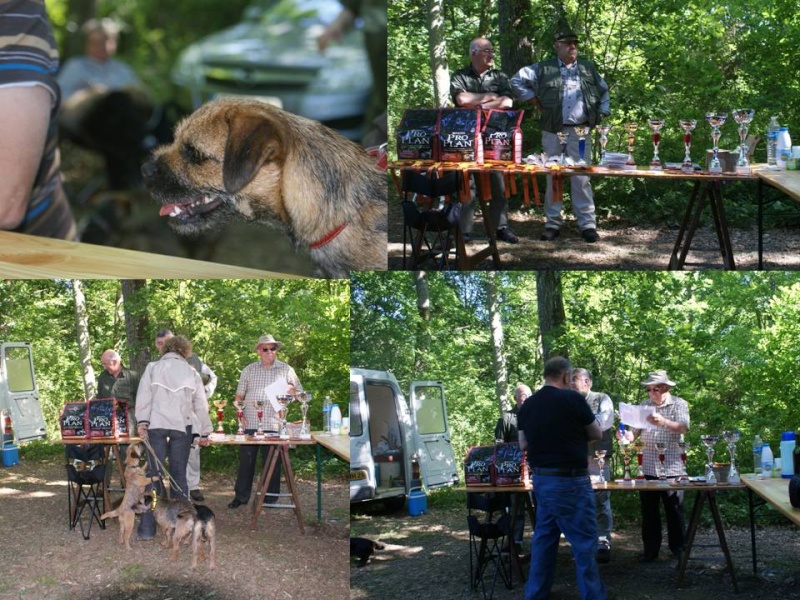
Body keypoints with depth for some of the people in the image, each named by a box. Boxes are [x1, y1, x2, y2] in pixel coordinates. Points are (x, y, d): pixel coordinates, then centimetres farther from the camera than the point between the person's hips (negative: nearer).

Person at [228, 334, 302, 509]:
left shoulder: (286, 370, 7)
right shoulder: (249, 370, 11)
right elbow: (239, 396, 14)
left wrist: (292, 391, -13)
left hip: (273, 425, -1)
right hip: (249, 423, 1)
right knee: (246, 460, 3)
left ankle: (271, 498, 11)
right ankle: (241, 496, 11)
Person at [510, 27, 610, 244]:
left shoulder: (588, 68, 14)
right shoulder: (543, 69, 5)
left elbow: (603, 91, 26)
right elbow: (517, 81, 6)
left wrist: (602, 114, 14)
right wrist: (535, 101, 3)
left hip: (580, 131, 1)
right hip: (553, 131, -1)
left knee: (582, 177, -3)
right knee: (553, 177, 3)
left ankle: (587, 224, -1)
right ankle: (553, 223, 9)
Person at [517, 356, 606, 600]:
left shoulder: (527, 405, 5)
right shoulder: (572, 399, -13)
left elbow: (523, 444, 15)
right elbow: (597, 434, 0)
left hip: (540, 479, 7)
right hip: (569, 481, -7)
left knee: (544, 537, 16)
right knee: (584, 541, 0)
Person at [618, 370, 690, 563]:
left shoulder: (679, 404, 1)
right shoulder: (644, 406, 11)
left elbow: (684, 427, -14)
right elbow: (637, 431, 5)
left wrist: (663, 422, -31)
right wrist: (627, 435, -18)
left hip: (671, 466, -3)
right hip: (648, 466, 3)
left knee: (674, 509, 2)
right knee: (648, 510, 6)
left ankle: (678, 548, 12)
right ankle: (651, 549, 13)